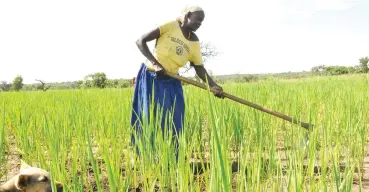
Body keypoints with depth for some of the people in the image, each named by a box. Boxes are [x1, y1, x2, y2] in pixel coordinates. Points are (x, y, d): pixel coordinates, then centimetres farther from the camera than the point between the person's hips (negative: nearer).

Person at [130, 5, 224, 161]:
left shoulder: (194, 43, 4)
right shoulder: (170, 26, -11)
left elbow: (200, 68, 1)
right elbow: (140, 41, -14)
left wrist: (213, 86, -16)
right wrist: (155, 63, -23)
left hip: (171, 83, 5)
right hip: (150, 77, -5)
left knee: (173, 122, 3)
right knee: (151, 119, -1)